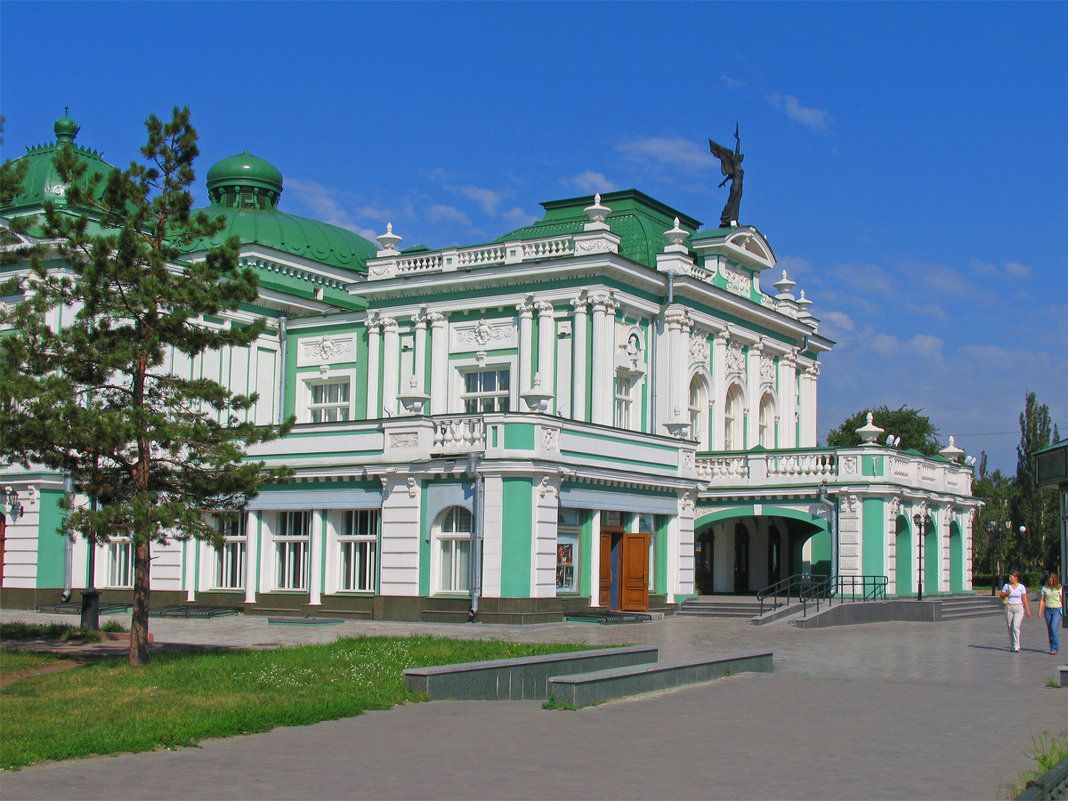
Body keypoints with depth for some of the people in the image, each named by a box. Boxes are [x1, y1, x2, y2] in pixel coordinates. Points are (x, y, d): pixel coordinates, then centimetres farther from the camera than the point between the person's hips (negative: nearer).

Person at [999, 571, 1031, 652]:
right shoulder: (1007, 586, 6)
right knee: (1010, 627, 5)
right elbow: (1000, 595, 11)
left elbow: (1025, 599, -3)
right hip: (1009, 608, 4)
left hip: (1019, 608, -4)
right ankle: (1013, 646, 17)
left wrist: (1028, 610, -6)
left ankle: (1017, 647, -12)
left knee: (1016, 627, -15)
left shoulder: (1021, 587, -2)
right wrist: (1006, 593, -9)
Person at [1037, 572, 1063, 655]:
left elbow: (1062, 600, 3)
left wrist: (1063, 611, 2)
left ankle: (1055, 648, -11)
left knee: (1054, 628, -16)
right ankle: (1052, 647, 14)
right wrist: (1040, 611, 1)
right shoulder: (1045, 588, 6)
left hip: (1057, 610, -3)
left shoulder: (1059, 588, 0)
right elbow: (1042, 600, 8)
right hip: (1048, 610, 3)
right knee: (1049, 630, 5)